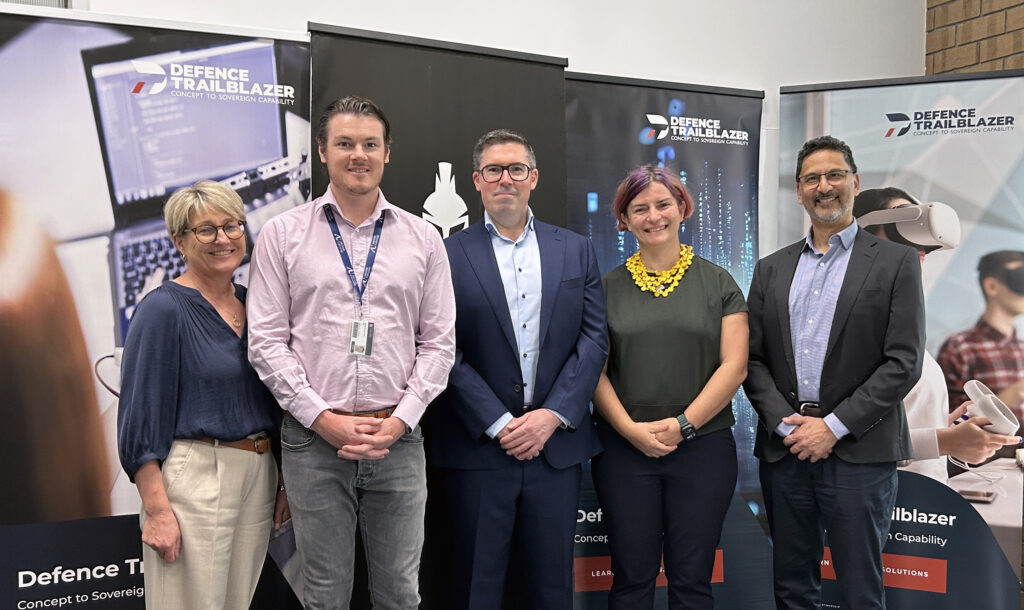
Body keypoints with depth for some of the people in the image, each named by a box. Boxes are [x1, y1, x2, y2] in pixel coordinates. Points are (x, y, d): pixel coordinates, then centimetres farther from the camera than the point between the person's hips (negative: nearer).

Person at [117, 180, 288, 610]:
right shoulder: (163, 309, -10)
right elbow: (139, 420, -13)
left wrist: (283, 479, 11)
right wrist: (157, 509, -17)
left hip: (259, 474, 7)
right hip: (193, 476, -6)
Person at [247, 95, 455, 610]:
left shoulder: (422, 238, 6)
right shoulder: (282, 233, 3)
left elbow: (439, 343, 5)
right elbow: (266, 341, -1)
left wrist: (399, 421, -6)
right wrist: (323, 418, -9)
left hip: (398, 438, 1)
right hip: (314, 437, -1)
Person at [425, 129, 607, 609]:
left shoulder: (576, 251, 8)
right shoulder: (449, 255, -1)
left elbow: (594, 339, 3)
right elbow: (445, 353, -7)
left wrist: (552, 415, -8)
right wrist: (499, 424, -12)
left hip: (556, 445, 3)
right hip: (477, 448, -2)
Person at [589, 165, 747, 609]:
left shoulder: (717, 283, 4)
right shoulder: (607, 287, 6)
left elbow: (734, 365, -2)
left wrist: (683, 425, -11)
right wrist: (630, 429, -11)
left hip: (703, 448, 0)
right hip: (623, 449, 1)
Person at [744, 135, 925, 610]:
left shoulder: (896, 262, 1)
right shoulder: (771, 269, 12)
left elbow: (903, 362, -6)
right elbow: (753, 359, 7)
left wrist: (833, 427, -12)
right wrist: (785, 424, -7)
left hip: (859, 452, -3)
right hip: (784, 449, 3)